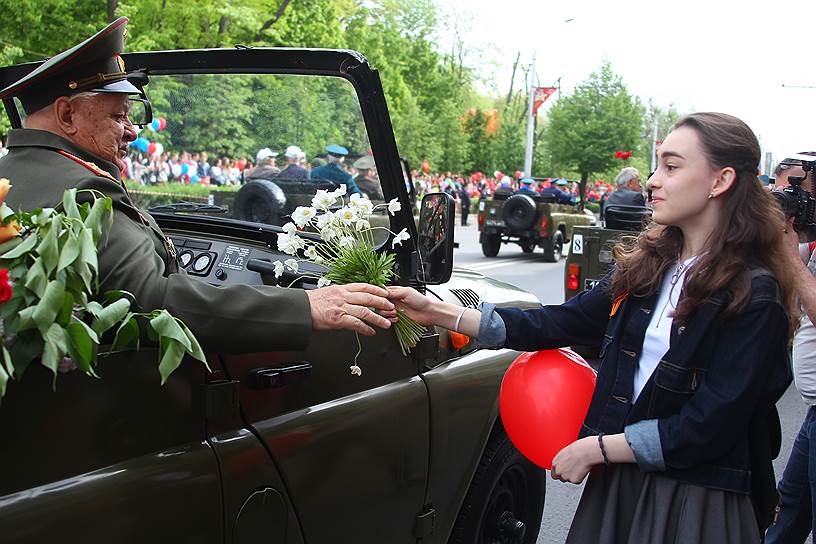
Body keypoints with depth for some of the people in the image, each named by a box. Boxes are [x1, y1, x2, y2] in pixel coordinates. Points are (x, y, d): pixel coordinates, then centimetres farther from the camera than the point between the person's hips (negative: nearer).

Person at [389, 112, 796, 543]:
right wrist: (437, 312, -6)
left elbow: (708, 427, -18)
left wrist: (595, 448, -14)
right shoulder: (646, 265, 2)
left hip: (697, 504, -5)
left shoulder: (755, 296, -15)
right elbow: (559, 324, -1)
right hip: (616, 483, 5)